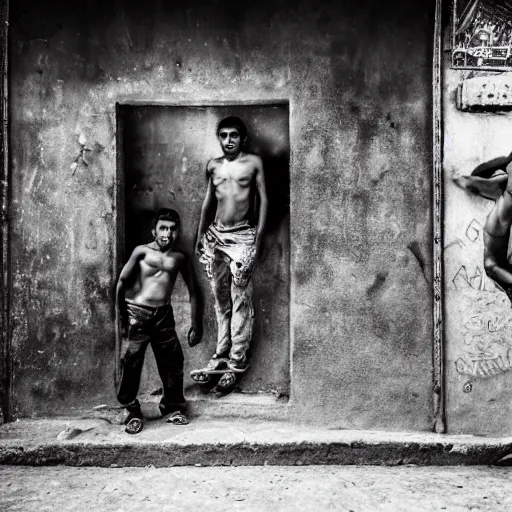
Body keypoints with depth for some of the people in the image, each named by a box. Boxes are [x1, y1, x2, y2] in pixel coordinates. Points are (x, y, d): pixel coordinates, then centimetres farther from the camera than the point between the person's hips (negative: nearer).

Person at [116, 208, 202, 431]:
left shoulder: (179, 258, 7)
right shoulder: (142, 252, -1)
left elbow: (192, 292, 11)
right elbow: (122, 282, -2)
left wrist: (196, 325, 9)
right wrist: (120, 313, -6)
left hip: (163, 315, 3)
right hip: (137, 313, -3)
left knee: (173, 361, 4)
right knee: (131, 362, -4)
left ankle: (172, 406, 23)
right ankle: (131, 409, 13)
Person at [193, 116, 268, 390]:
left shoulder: (253, 162, 0)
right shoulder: (213, 166, 10)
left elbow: (263, 199, 0)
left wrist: (259, 234, -6)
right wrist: (200, 235, 15)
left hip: (242, 236, -4)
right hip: (216, 235, 4)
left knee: (240, 300, -3)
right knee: (220, 299, 9)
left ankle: (236, 361, 4)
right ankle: (221, 354, 19)